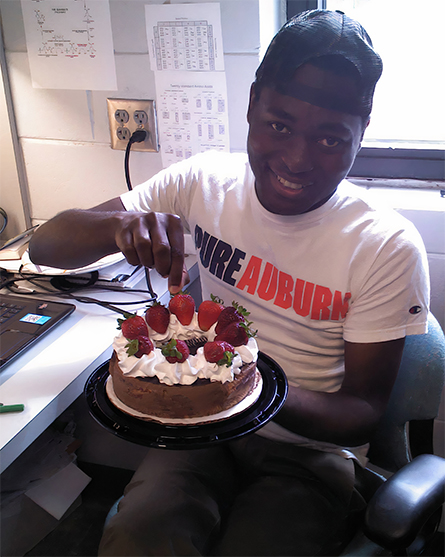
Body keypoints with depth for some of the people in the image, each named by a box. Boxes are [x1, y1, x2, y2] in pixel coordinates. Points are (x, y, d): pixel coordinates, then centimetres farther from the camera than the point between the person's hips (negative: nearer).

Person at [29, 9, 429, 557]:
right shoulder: (205, 180, -8)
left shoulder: (388, 248, -14)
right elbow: (45, 245, -7)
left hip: (312, 448, 0)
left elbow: (363, 410, -8)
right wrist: (119, 226, -31)